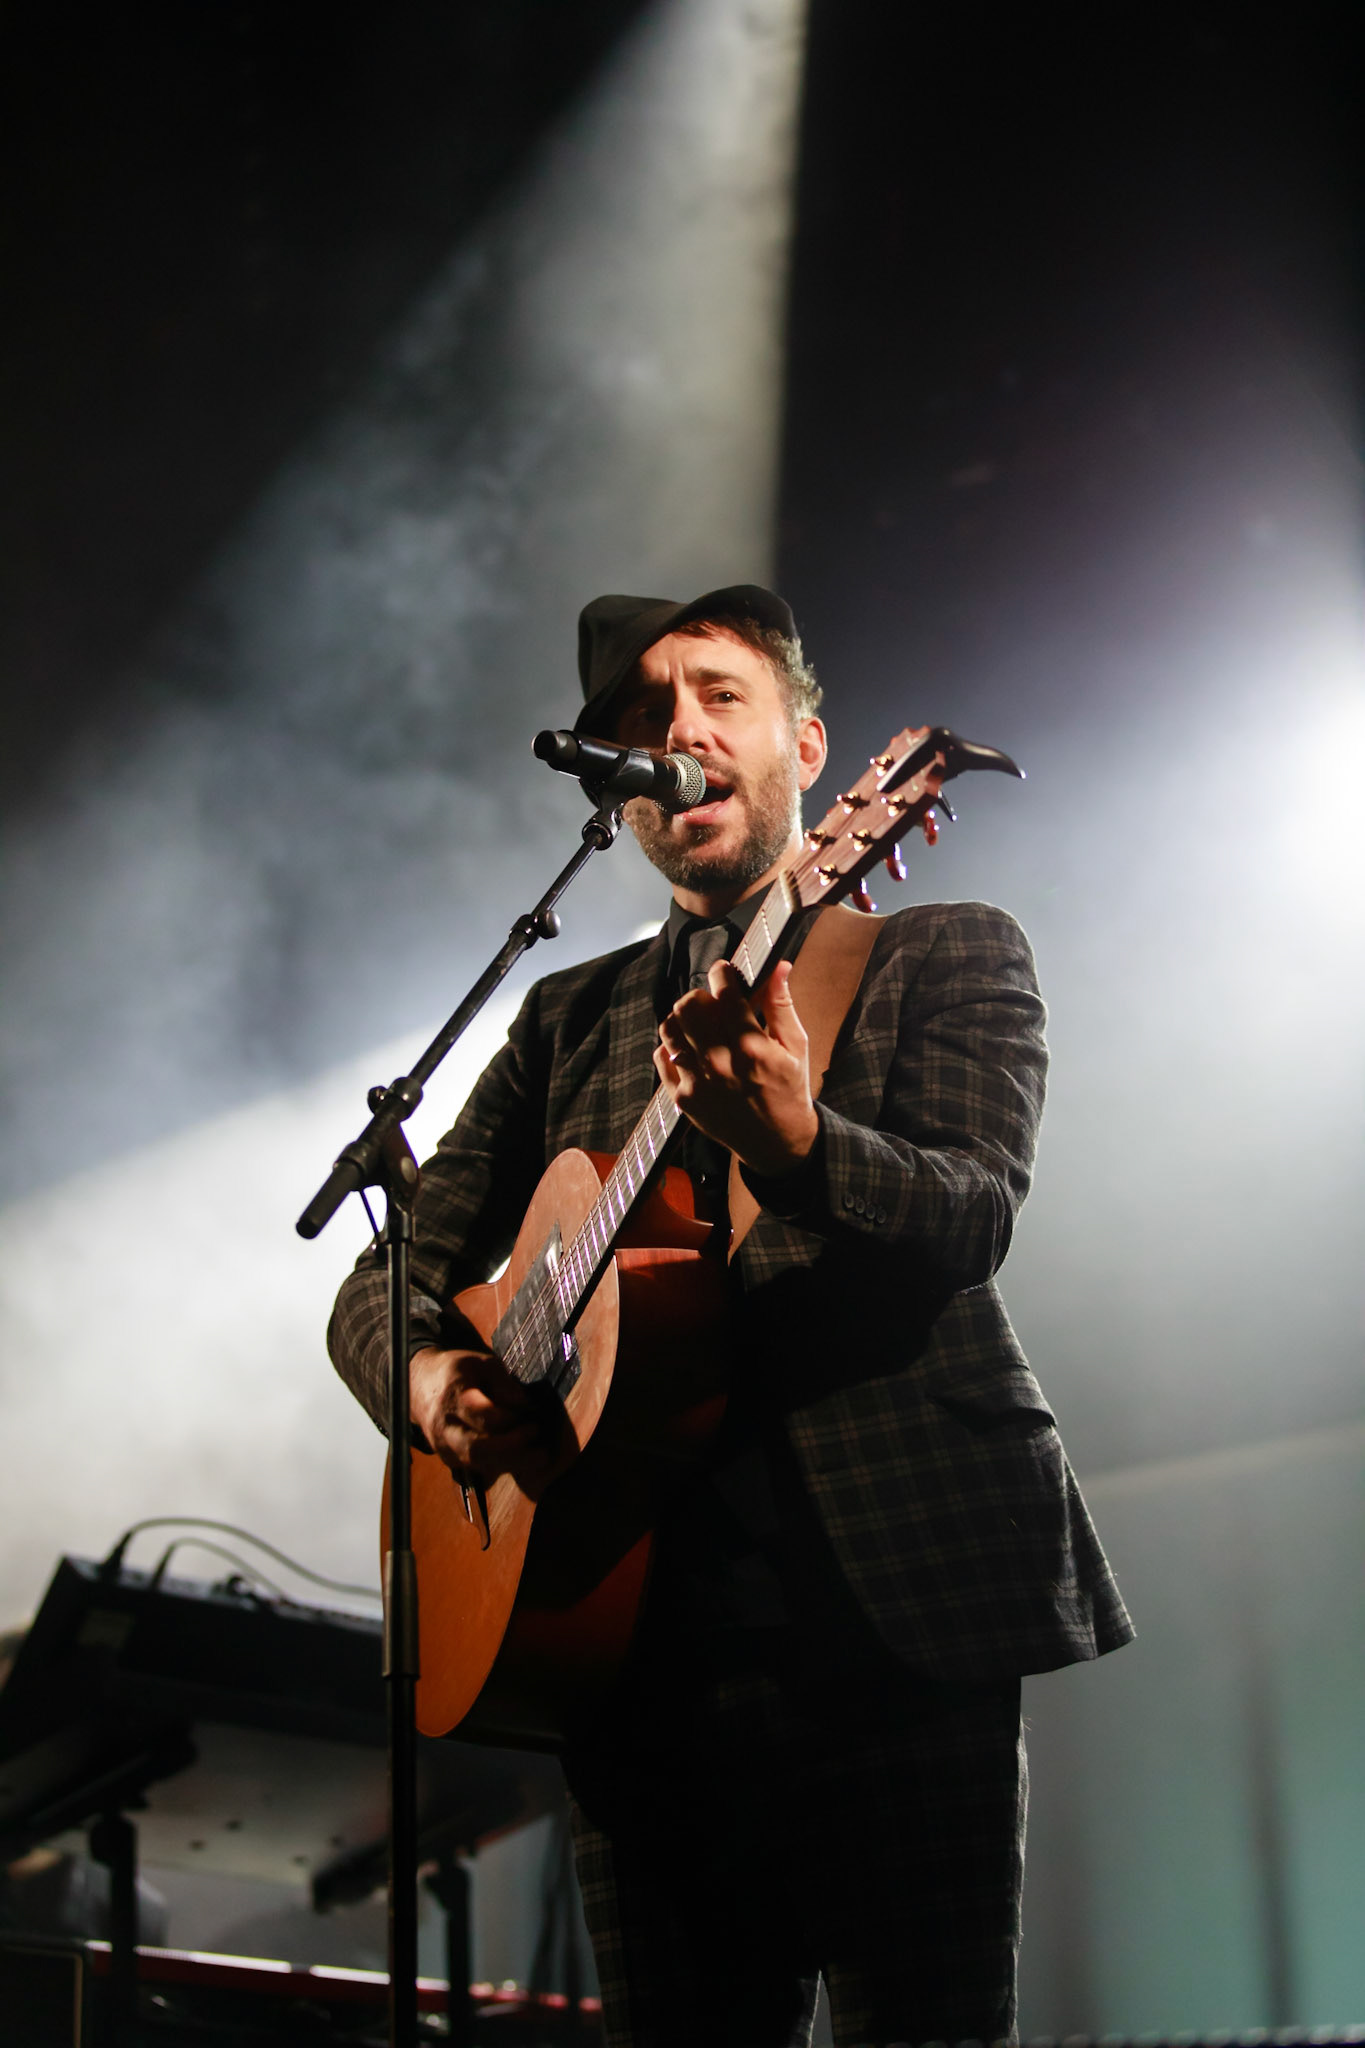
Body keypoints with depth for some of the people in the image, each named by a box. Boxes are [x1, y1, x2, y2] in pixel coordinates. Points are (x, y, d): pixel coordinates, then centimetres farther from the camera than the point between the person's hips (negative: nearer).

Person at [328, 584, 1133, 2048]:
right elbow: (389, 1277, 18)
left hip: (894, 1607, -3)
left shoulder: (949, 954, 8)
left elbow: (971, 1217, -10)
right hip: (629, 1631, 4)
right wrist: (429, 1377, -6)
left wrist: (792, 1135, -31)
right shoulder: (570, 1019, 20)